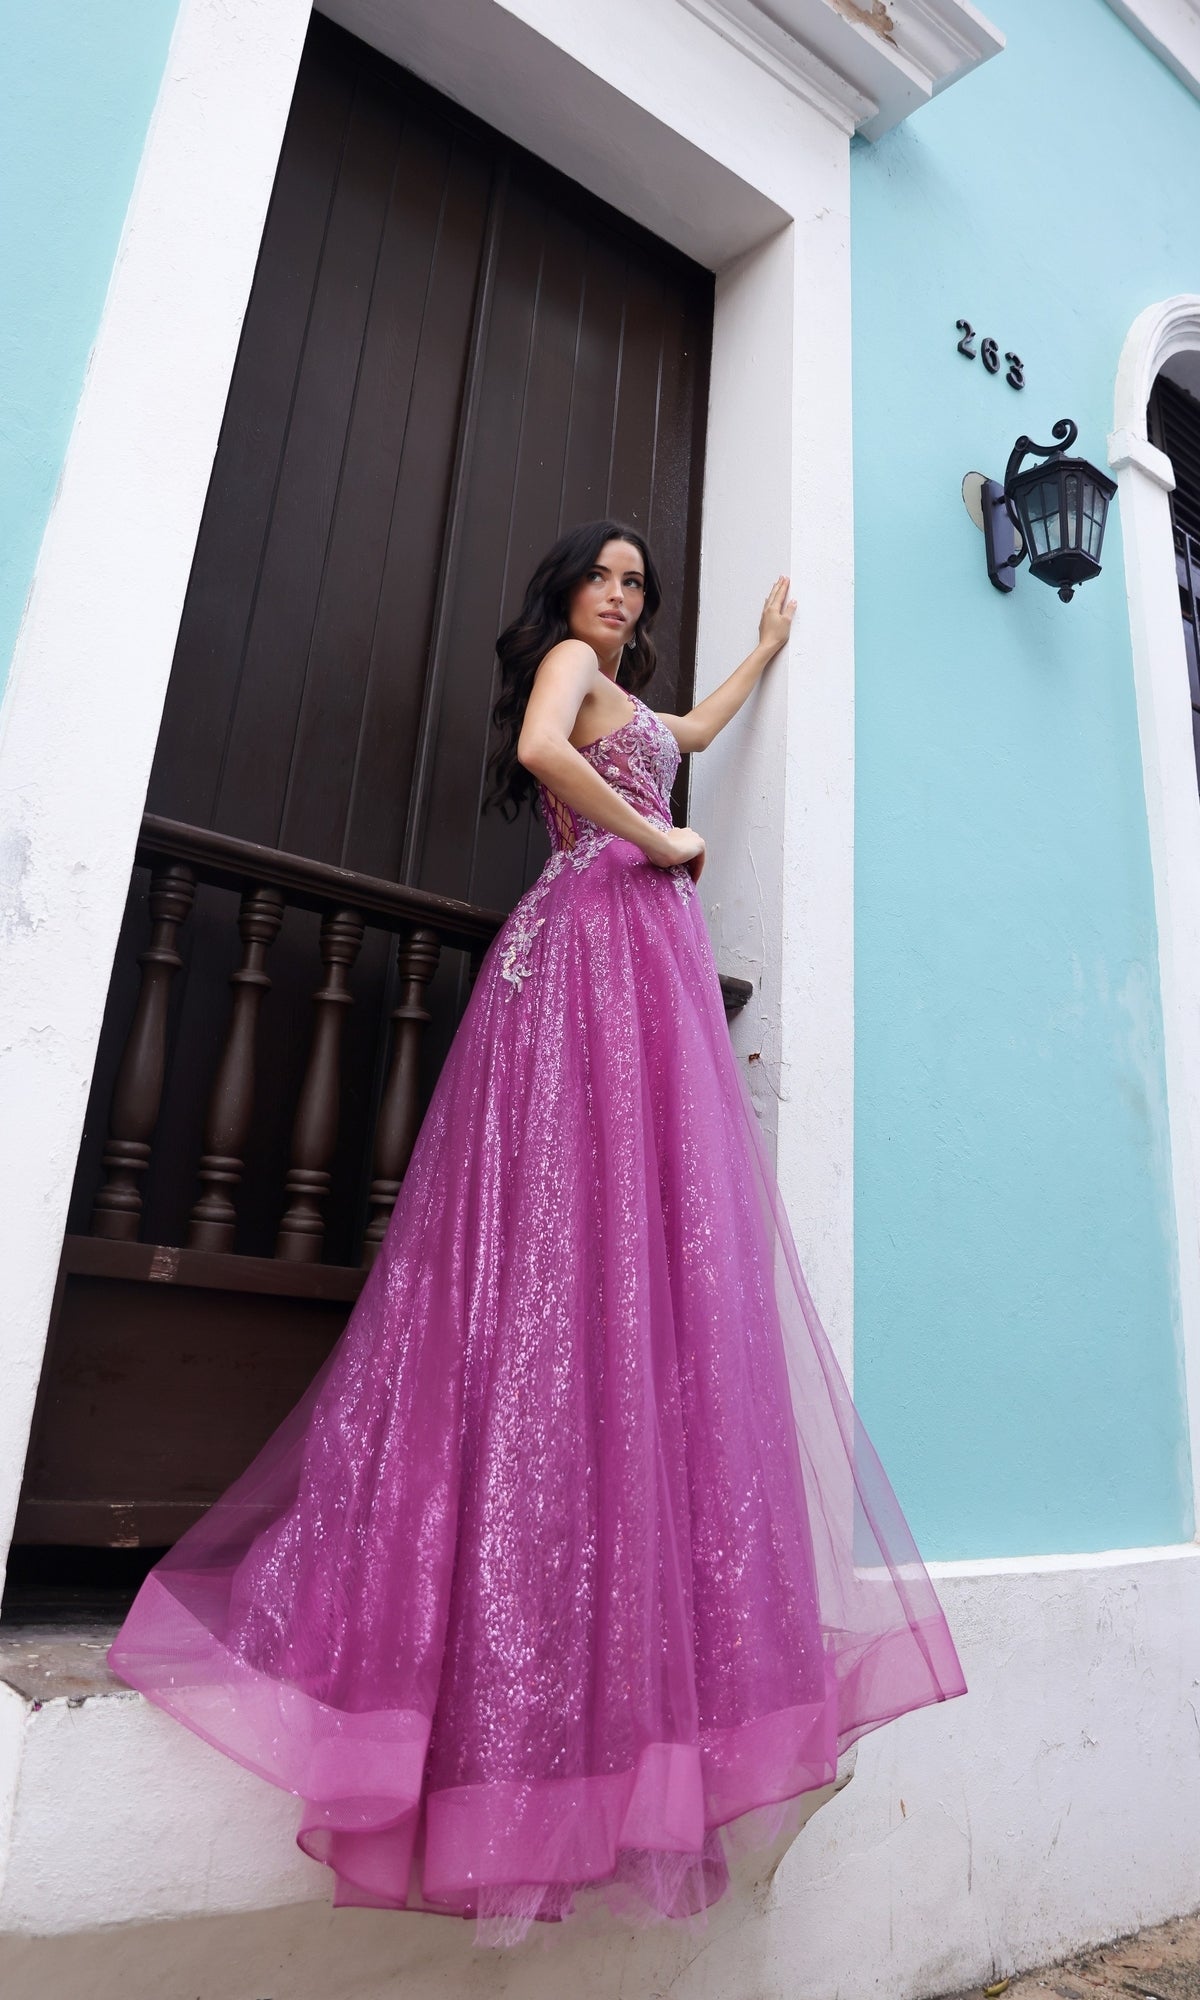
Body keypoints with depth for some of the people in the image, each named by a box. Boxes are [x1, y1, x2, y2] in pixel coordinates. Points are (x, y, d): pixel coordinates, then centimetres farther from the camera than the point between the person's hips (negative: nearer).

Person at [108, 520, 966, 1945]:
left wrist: (766, 649, 60)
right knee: (595, 1228, -17)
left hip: (641, 953, 9)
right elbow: (542, 753, -17)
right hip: (603, 938, -9)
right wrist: (656, 839, -7)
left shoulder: (621, 693, 32)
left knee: (638, 1243, 0)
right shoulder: (567, 659, 6)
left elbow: (685, 738, 52)